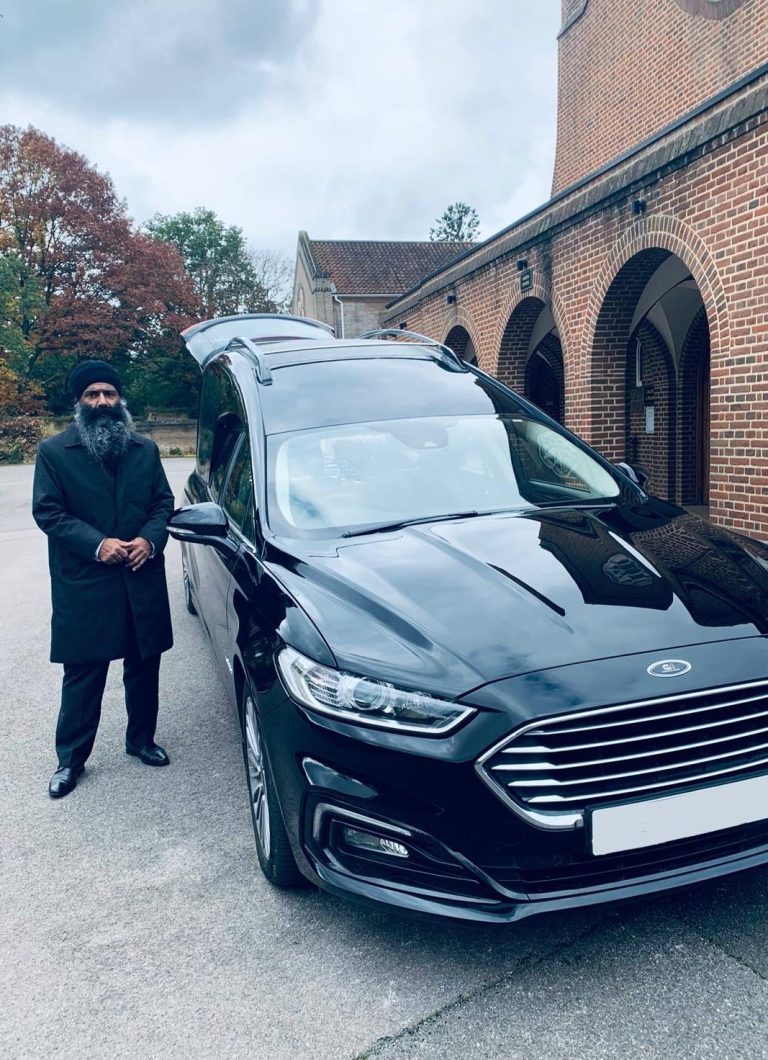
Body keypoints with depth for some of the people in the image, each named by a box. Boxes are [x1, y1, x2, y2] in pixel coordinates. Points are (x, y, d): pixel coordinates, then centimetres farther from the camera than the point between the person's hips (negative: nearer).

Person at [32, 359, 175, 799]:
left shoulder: (145, 449, 10)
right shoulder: (54, 452, 0)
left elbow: (164, 502, 9)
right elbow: (48, 512, -5)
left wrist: (150, 539, -10)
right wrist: (97, 545, -16)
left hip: (143, 580, 3)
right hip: (84, 585, -3)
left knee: (144, 667, 14)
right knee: (82, 676, 3)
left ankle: (141, 739, 33)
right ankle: (70, 759, 18)